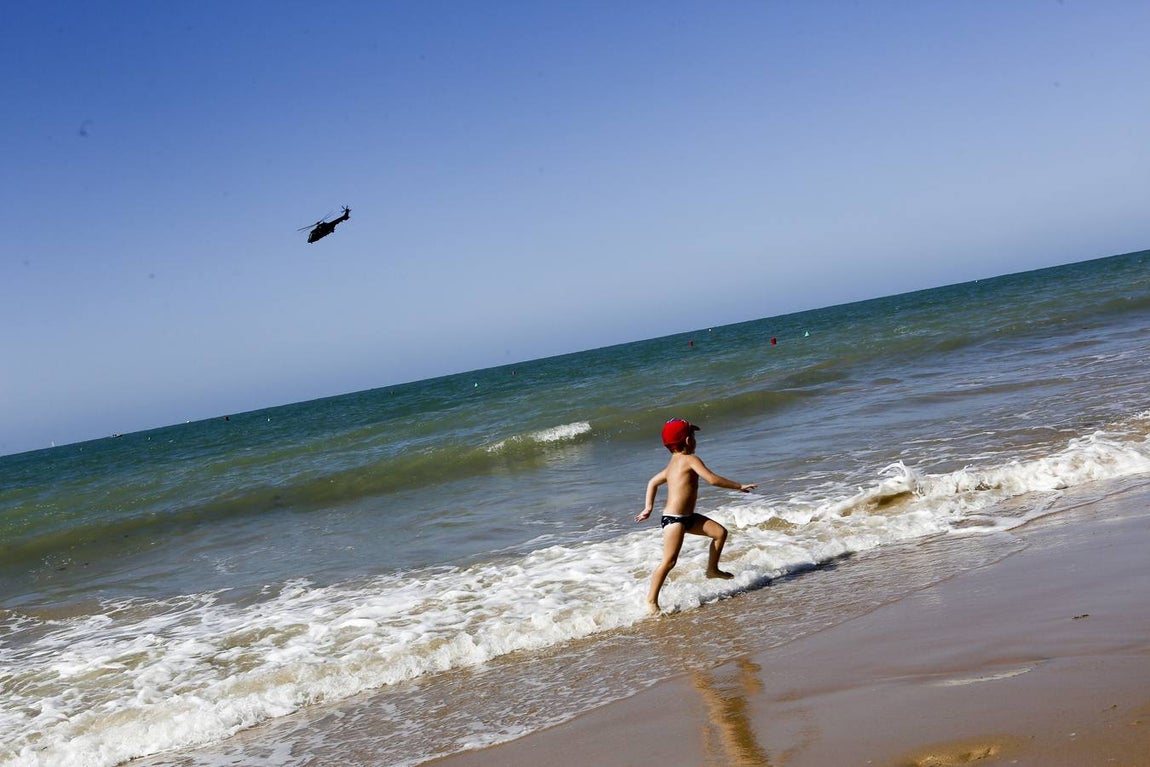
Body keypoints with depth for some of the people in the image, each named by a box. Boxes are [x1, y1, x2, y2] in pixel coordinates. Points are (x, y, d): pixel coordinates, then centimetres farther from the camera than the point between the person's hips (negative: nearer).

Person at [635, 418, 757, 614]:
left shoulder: (673, 463, 15)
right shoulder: (690, 459, -13)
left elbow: (653, 482, 22)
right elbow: (713, 480, -20)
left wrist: (649, 507, 21)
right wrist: (739, 486, -11)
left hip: (687, 517, 10)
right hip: (674, 519, -10)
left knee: (720, 532, 12)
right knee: (669, 561, -12)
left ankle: (712, 569, 27)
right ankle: (651, 600, -6)